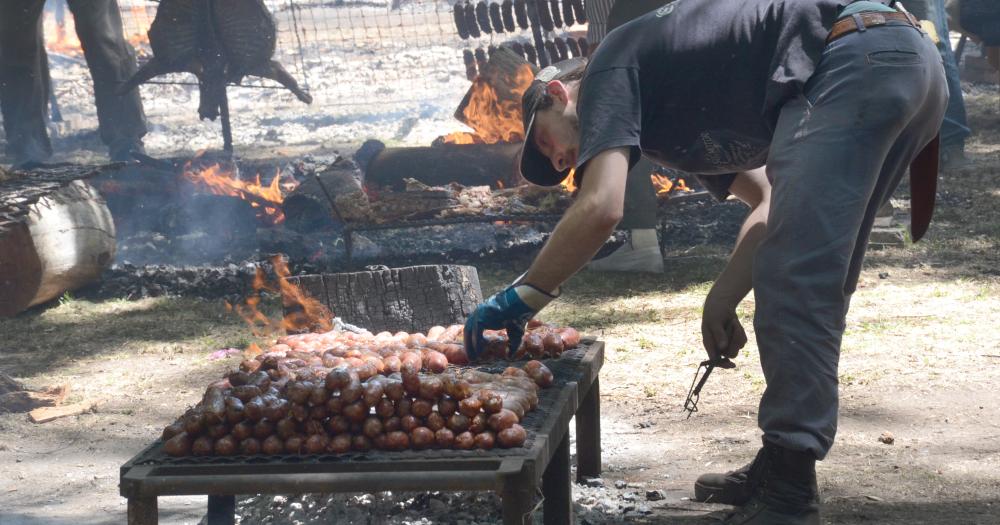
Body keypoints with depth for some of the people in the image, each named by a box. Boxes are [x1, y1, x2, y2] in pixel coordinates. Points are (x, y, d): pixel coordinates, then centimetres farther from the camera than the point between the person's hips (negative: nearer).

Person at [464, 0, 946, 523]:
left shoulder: (610, 69, 5)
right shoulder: (674, 108, 30)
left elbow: (599, 209, -10)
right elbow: (772, 197, 26)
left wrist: (521, 296, 1)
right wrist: (724, 297, 16)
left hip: (855, 63, -10)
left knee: (793, 282, -10)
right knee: (813, 283, 15)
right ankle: (780, 469, 20)